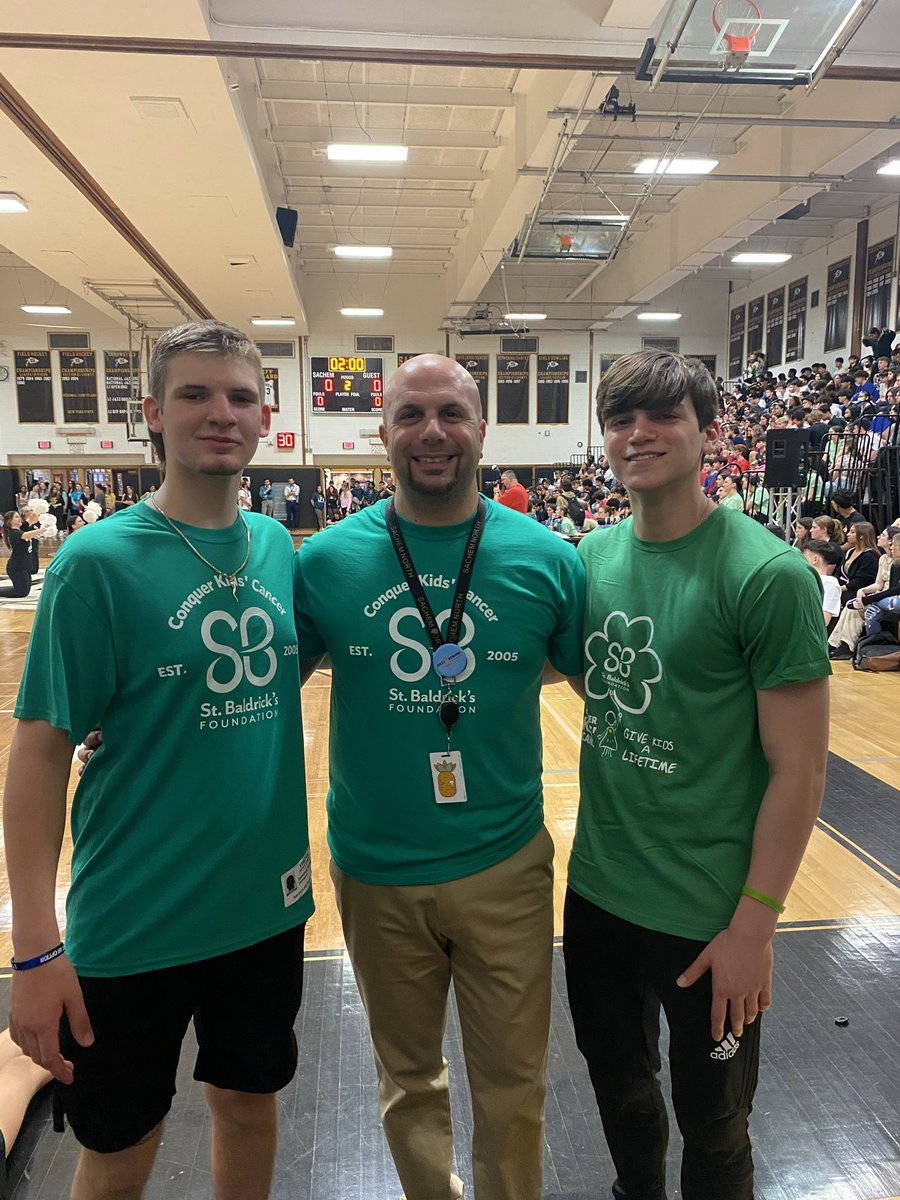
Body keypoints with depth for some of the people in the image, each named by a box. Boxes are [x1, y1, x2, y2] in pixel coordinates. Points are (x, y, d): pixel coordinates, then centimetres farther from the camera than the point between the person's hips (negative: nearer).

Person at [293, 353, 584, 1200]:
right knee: (407, 1078, 24)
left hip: (505, 866, 0)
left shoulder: (545, 558, -8)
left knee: (513, 1084, 19)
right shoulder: (325, 560, -8)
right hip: (375, 873, 1)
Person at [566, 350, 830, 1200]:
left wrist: (755, 922, -15)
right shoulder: (592, 555, -1)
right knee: (618, 1086, 27)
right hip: (597, 889, 5)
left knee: (712, 1128, 19)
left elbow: (799, 769, -16)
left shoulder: (767, 575, -18)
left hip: (707, 915, -5)